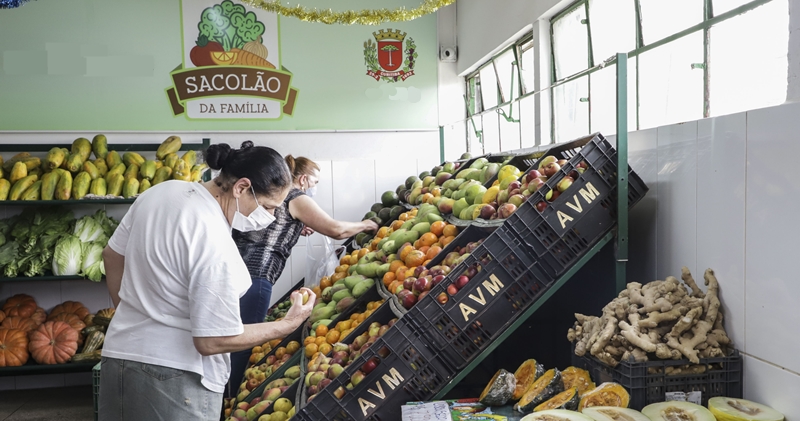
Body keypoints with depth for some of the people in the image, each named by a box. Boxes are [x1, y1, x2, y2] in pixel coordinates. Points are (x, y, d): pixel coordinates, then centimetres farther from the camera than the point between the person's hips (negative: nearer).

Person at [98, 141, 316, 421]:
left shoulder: (162, 190, -2)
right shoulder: (216, 246, -26)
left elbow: (112, 255, 12)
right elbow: (212, 342, -22)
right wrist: (289, 324, -13)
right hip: (174, 379, -8)